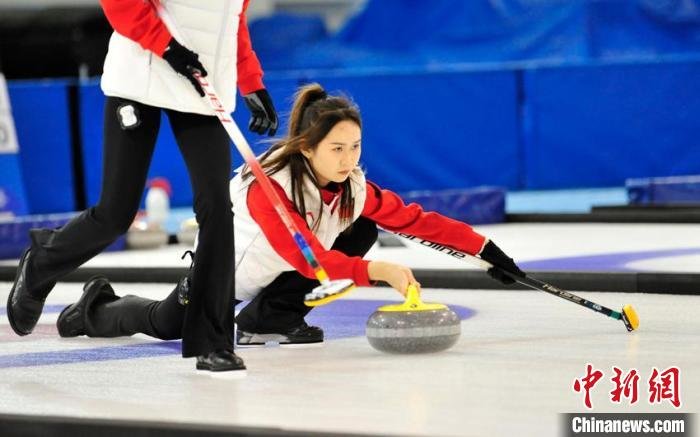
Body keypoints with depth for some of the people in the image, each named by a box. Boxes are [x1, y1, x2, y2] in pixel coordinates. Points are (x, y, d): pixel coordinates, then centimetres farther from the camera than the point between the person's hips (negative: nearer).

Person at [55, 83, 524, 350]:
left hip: (278, 276, 5)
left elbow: (417, 219, -23)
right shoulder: (269, 185, -40)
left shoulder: (354, 188, -22)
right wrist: (375, 270, -60)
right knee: (164, 324, 9)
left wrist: (485, 249, -32)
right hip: (226, 267, -5)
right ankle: (96, 308, 43)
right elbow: (308, 257, -48)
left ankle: (270, 315, -8)